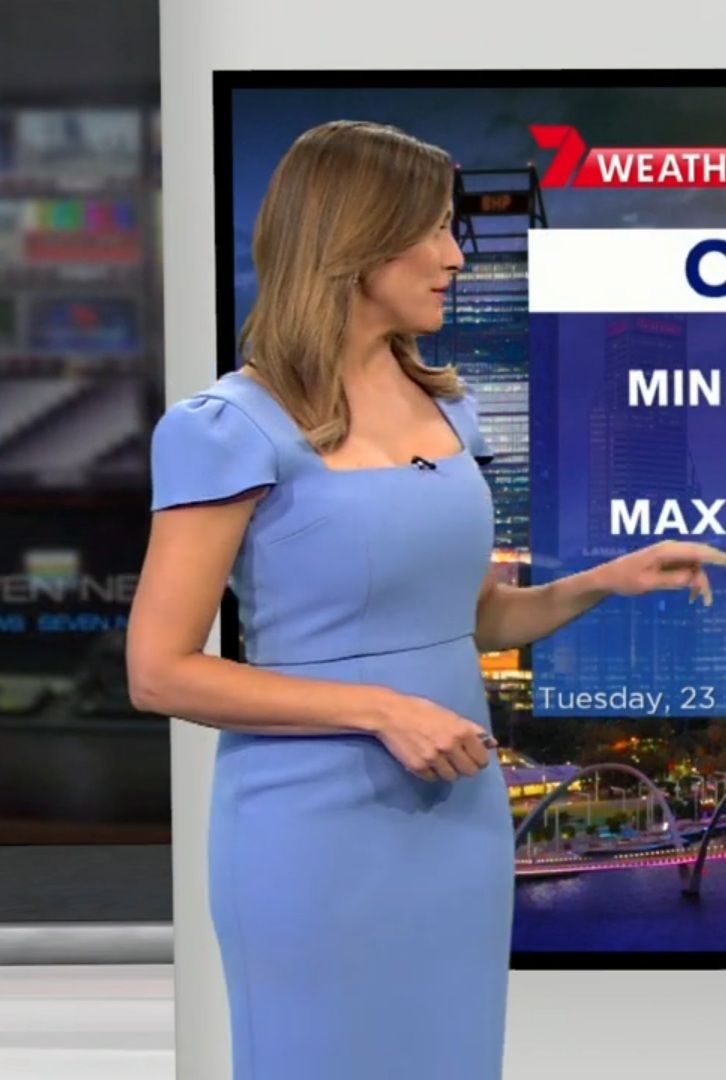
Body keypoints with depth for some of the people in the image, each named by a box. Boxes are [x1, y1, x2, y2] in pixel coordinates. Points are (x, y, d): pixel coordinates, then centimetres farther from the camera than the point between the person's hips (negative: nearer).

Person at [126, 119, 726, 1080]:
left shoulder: (446, 406, 8)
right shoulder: (236, 427, -13)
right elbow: (160, 672, -14)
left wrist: (602, 582, 0)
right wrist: (380, 709, -19)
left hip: (461, 817, 6)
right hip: (319, 832, -6)